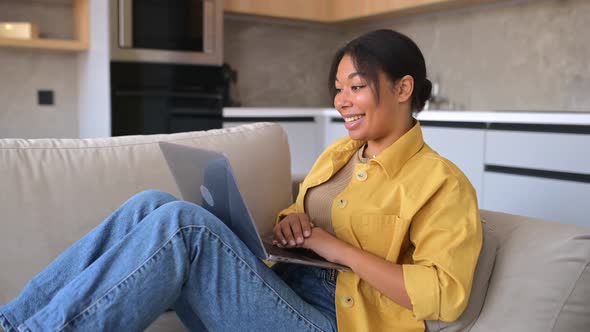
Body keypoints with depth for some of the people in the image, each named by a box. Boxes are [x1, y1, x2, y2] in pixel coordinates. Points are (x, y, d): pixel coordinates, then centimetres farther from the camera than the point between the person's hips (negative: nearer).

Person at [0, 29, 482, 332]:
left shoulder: (442, 183, -5)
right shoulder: (337, 152, 17)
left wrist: (338, 249, -16)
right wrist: (289, 222, 1)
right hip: (276, 290, 7)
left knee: (181, 221, -28)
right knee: (154, 205, -16)